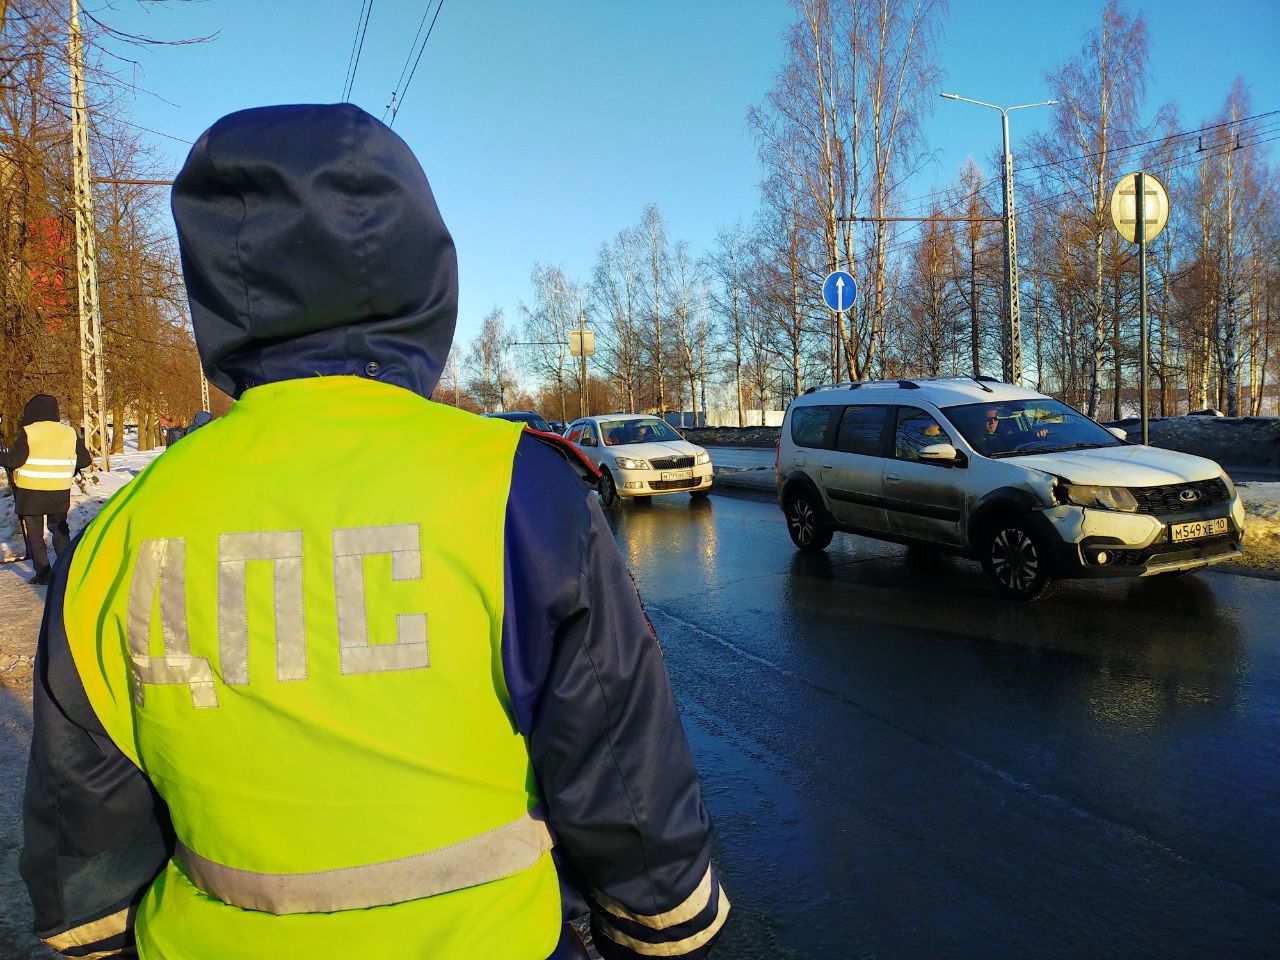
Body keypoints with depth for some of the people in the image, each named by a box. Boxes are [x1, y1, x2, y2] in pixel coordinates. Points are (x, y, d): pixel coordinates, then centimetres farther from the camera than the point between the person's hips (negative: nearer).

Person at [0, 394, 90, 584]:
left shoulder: (28, 432, -11)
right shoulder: (69, 433, 2)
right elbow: (84, 460, 6)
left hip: (31, 492, -4)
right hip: (60, 491, 4)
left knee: (33, 532, 7)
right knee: (59, 529, 18)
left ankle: (42, 572, 5)